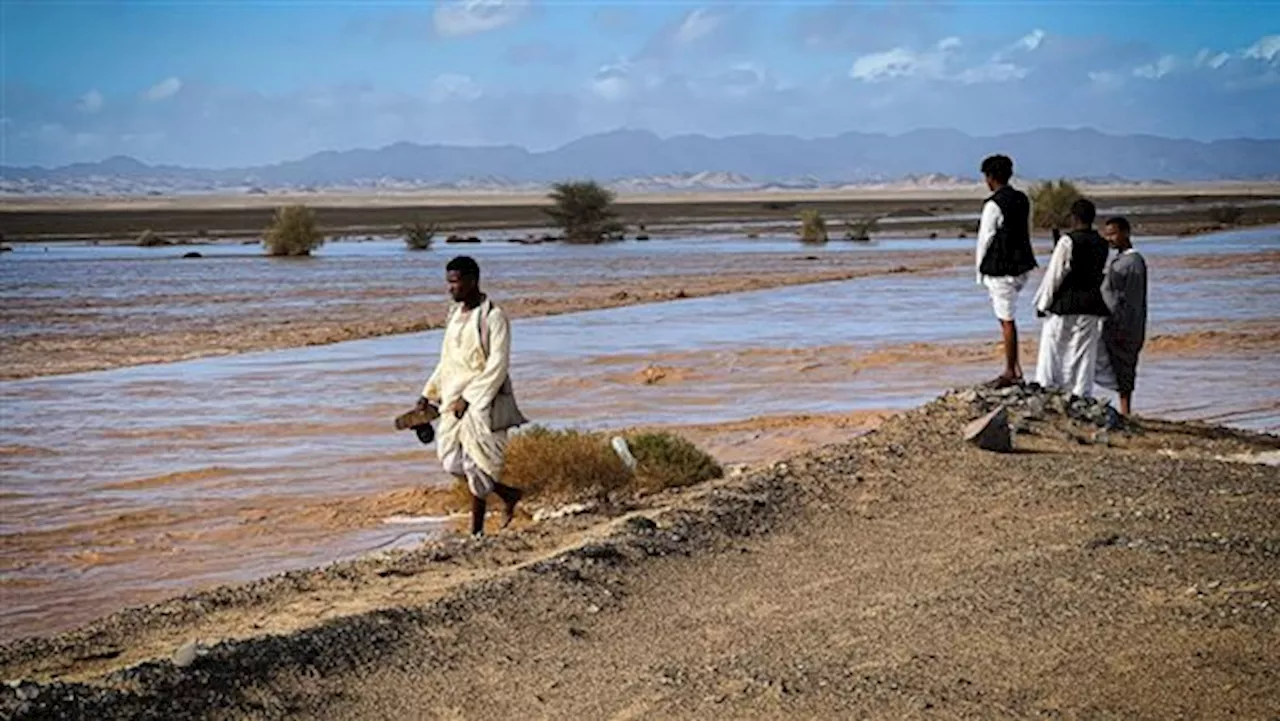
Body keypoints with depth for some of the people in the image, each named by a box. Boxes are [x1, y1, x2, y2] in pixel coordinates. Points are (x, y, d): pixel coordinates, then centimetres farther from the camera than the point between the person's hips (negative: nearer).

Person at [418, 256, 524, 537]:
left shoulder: (493, 317, -11)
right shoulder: (456, 314, 13)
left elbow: (498, 366, -17)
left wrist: (468, 398, -20)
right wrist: (429, 394, 12)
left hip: (482, 403, -8)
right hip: (455, 401, 8)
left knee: (475, 465, -5)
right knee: (451, 461, 5)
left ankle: (476, 530, 7)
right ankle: (508, 495, 19)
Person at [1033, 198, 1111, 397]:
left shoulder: (1068, 241, -12)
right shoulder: (1102, 244, 6)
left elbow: (1054, 274, -10)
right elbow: (1101, 274, 13)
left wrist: (1042, 304, -3)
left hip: (1065, 306, -5)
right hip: (1091, 307, 5)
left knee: (1052, 350, 4)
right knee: (1084, 354, 8)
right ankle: (1081, 394, 7)